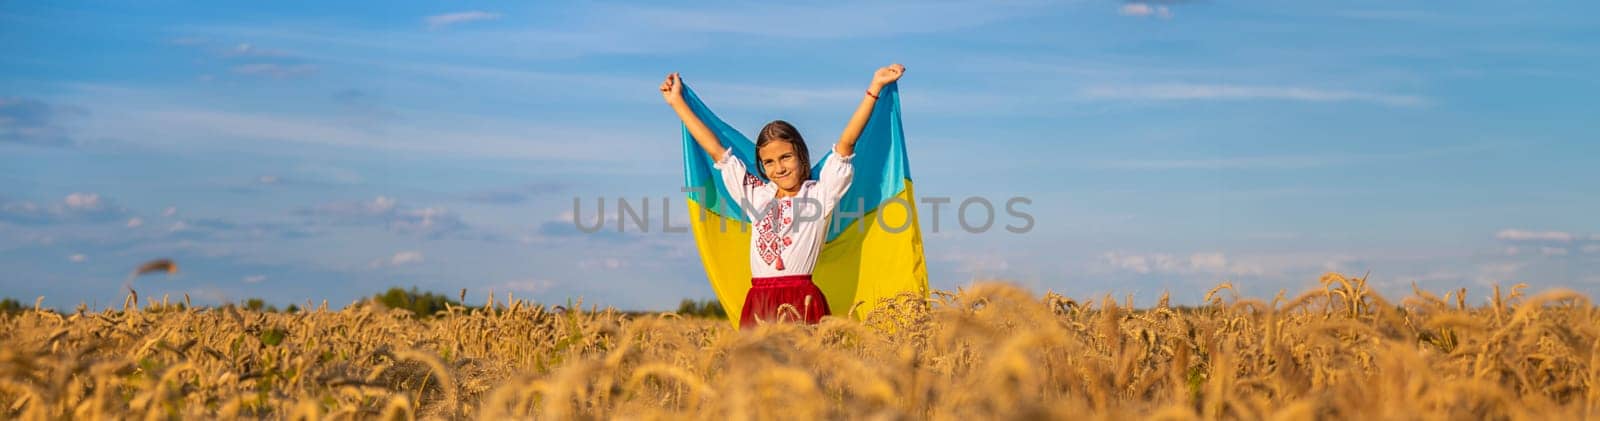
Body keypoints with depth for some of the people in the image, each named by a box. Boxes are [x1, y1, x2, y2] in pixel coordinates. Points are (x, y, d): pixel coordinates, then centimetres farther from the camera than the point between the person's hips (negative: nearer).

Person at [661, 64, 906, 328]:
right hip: (757, 303, 3)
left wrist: (874, 89, -4)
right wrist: (677, 102, 27)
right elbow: (715, 150, 23)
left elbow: (846, 142, 1)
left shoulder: (819, 194, 8)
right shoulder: (755, 194, 18)